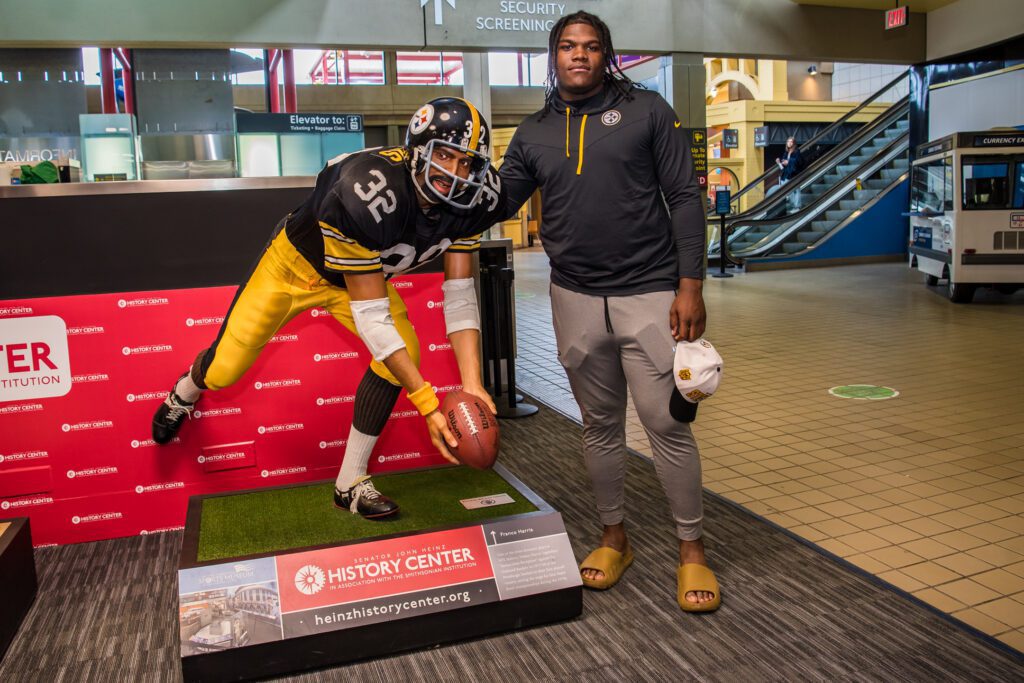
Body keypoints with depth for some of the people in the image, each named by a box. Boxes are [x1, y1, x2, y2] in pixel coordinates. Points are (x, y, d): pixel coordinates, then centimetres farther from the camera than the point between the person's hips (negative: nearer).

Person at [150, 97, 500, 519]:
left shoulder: (470, 201, -23)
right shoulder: (367, 191, -43)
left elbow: (459, 294, -18)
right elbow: (370, 314, -37)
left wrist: (471, 384, -30)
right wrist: (427, 403, -39)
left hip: (366, 270, 5)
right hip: (298, 264, -4)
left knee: (404, 353, -19)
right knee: (224, 371, 4)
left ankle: (350, 483, -1)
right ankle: (185, 393, 47)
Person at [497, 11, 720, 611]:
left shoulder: (647, 111, 1)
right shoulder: (534, 134, 10)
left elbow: (684, 197, -2)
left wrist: (690, 285, -9)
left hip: (649, 293, -3)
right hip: (576, 298, 3)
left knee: (667, 423, -4)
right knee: (600, 425, 13)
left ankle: (692, 550, 13)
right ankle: (614, 538, 29)